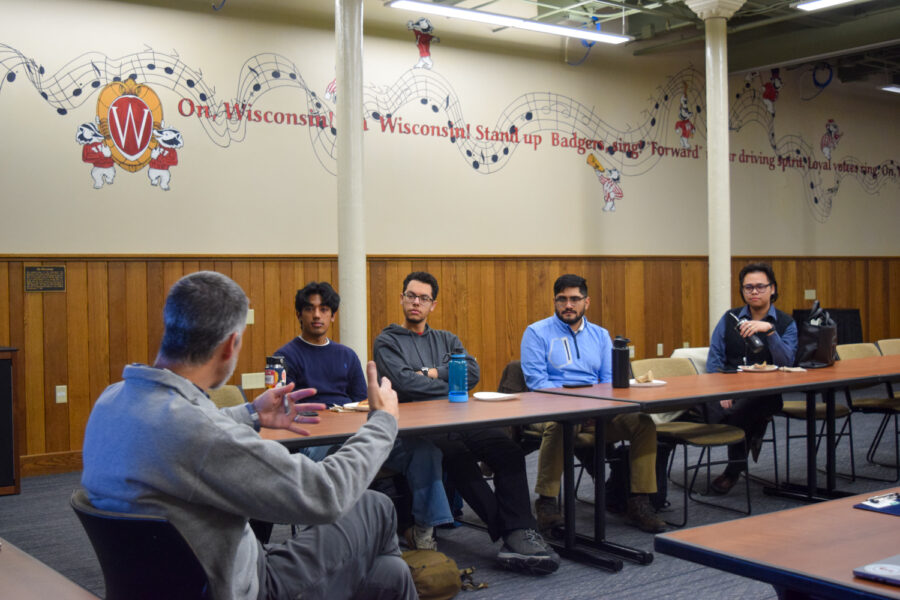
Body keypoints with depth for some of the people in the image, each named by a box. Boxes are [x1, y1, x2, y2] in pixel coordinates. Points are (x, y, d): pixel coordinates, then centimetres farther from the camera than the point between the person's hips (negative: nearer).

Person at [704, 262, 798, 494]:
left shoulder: (786, 323, 6)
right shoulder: (729, 318, 13)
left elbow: (785, 363, -11)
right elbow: (714, 359, 6)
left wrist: (769, 330, -24)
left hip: (765, 393, -2)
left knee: (739, 411, -36)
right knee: (712, 412, -31)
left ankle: (734, 470, -8)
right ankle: (755, 431, 3)